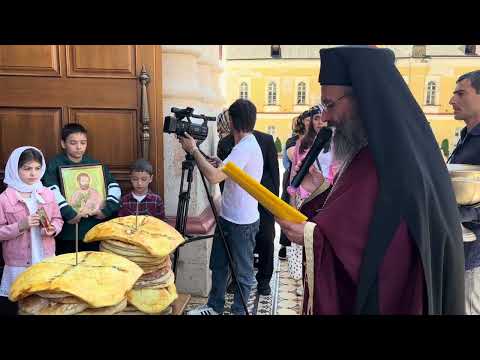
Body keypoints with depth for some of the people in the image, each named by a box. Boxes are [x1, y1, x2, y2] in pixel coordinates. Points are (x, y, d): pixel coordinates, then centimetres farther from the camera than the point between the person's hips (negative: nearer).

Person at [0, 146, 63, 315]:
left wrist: (53, 229, -10)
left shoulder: (47, 194, 1)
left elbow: (58, 219, 10)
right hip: (18, 265, -3)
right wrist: (20, 226, -21)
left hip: (47, 261, 3)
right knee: (14, 305, 10)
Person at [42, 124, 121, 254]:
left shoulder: (95, 164, 8)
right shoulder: (54, 165, -2)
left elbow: (114, 186, 2)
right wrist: (68, 213, -27)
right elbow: (50, 190, -19)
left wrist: (107, 209, -11)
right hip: (66, 234, -3)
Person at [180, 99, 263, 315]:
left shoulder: (246, 147, -22)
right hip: (227, 217, 10)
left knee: (242, 271, 8)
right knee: (218, 264, 19)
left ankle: (239, 311, 25)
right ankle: (214, 307, 36)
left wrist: (193, 150, -19)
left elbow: (214, 177, -30)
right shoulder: (244, 144, 11)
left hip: (242, 222, -10)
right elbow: (222, 172, 17)